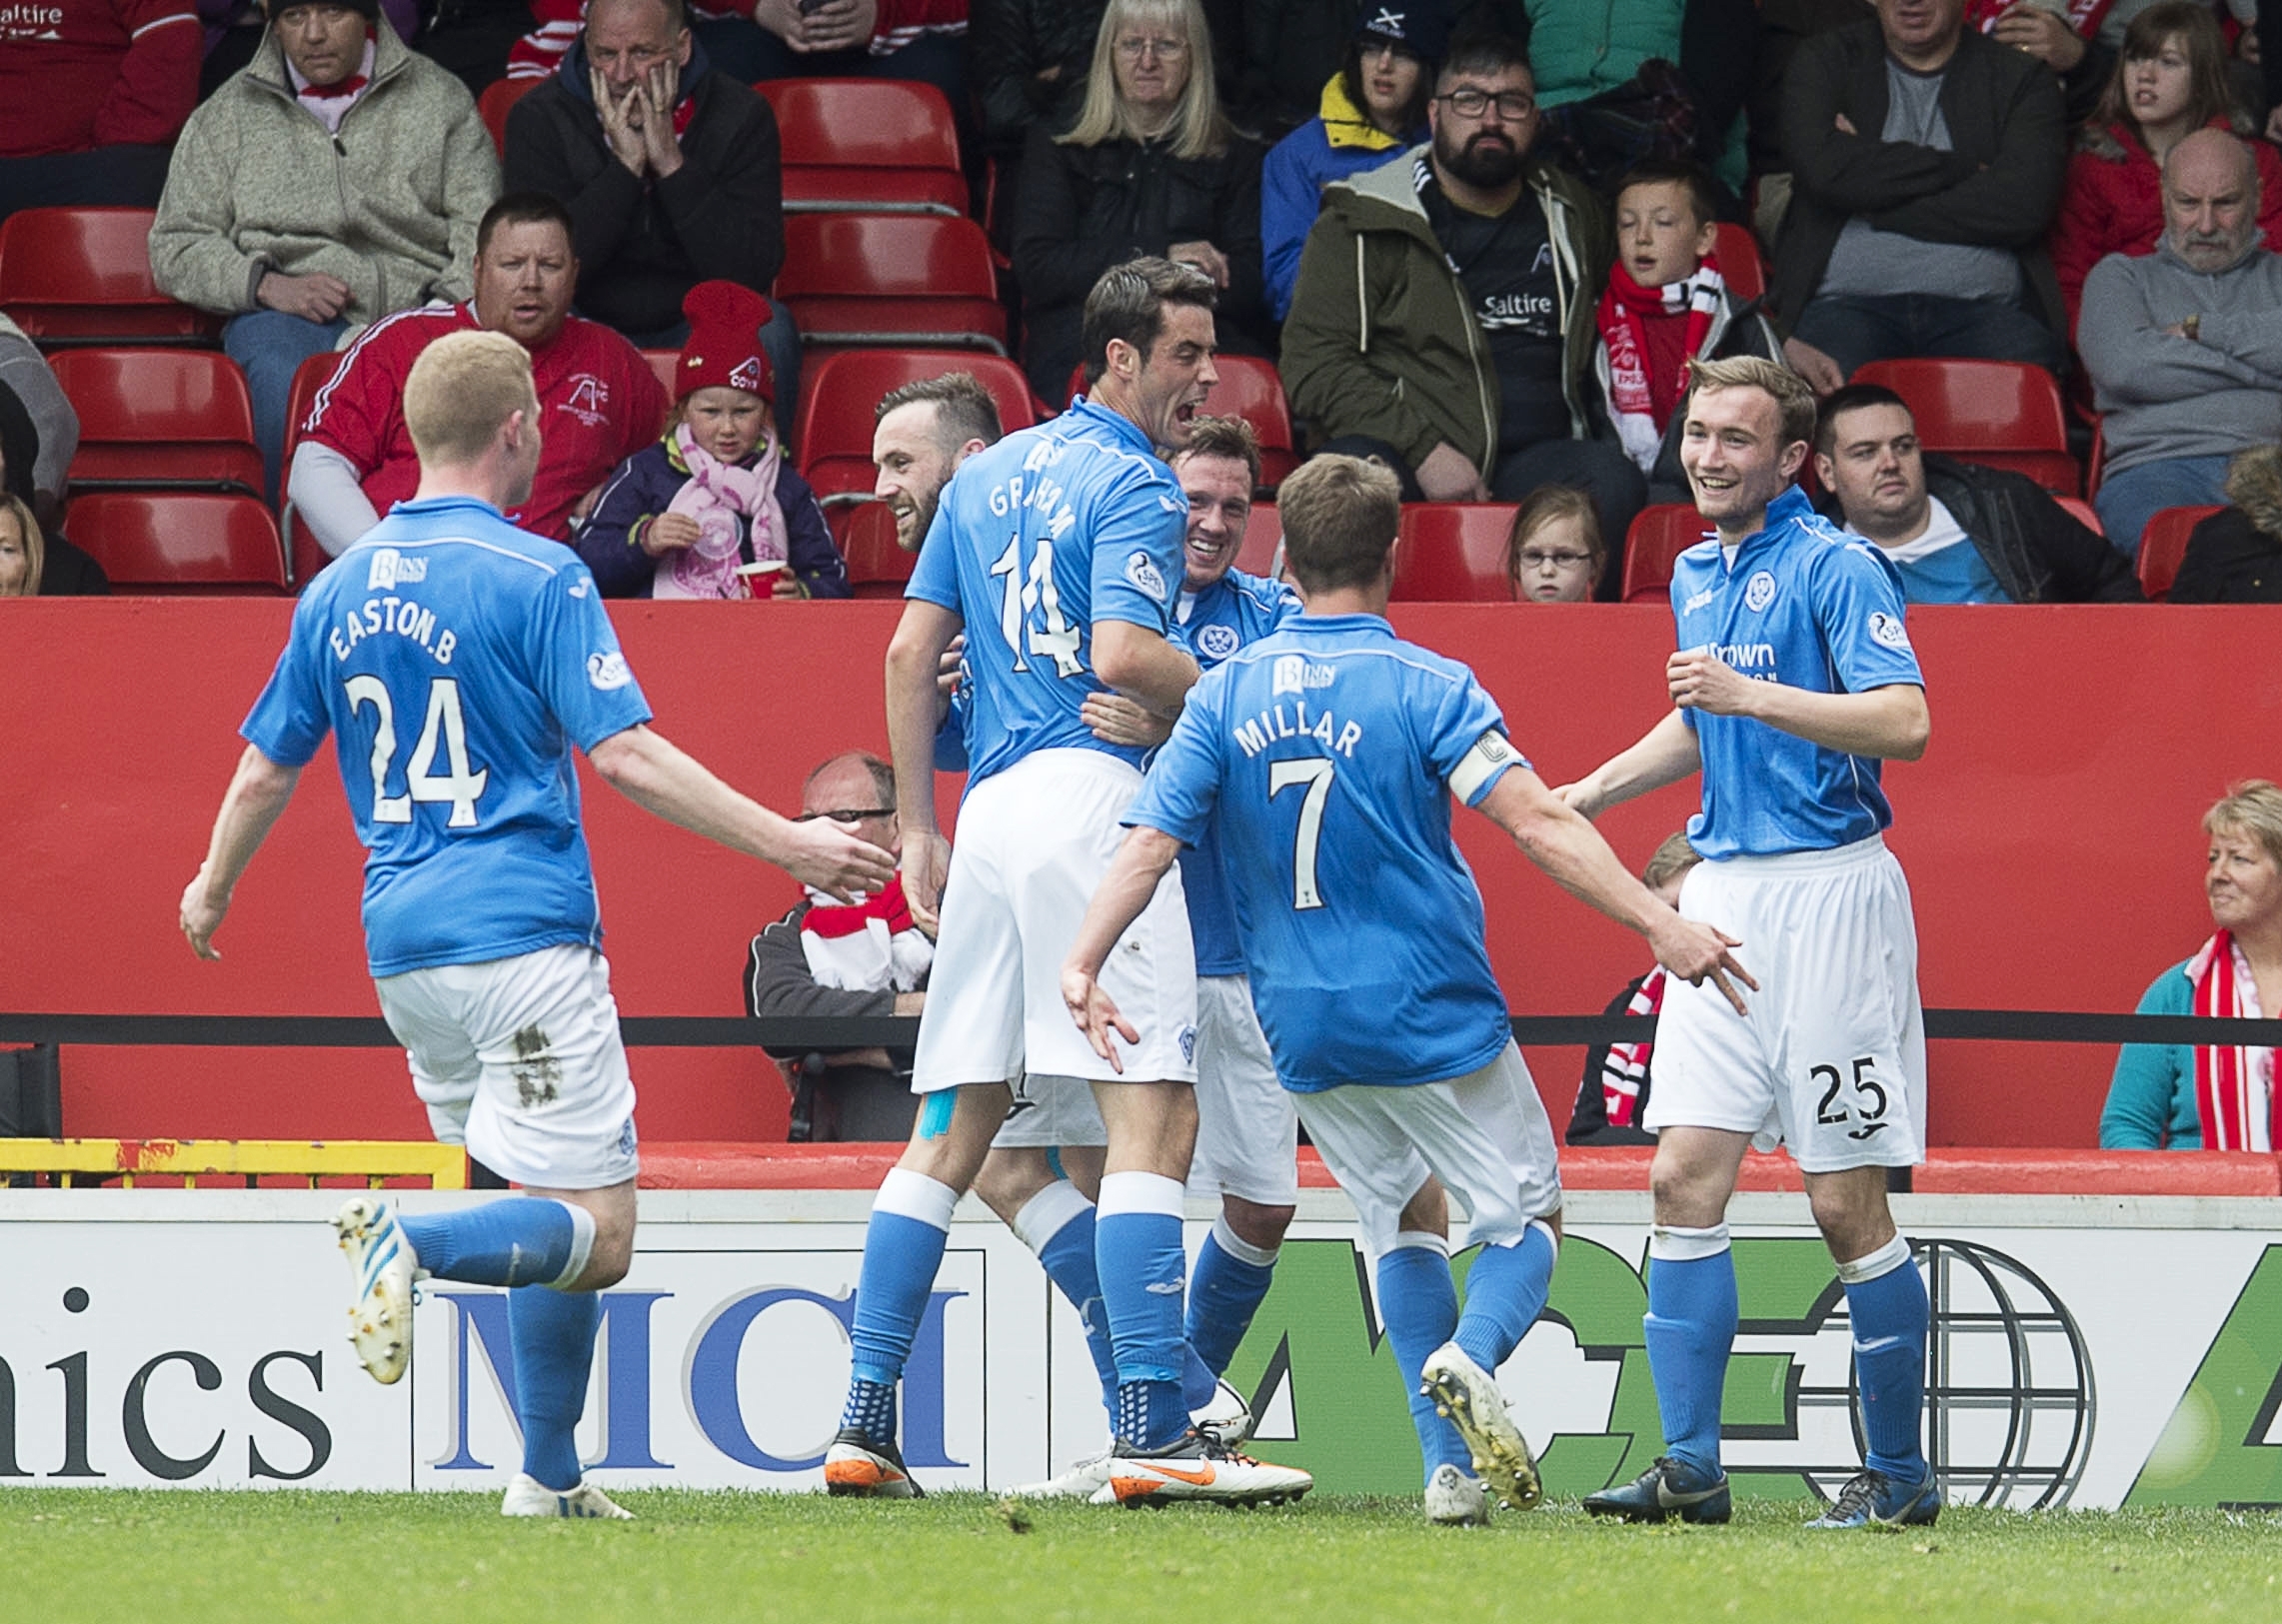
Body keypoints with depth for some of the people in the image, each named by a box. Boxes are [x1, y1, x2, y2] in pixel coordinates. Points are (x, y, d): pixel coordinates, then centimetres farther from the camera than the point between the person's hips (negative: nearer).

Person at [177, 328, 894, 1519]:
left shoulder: (337, 593, 10)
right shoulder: (534, 577, -8)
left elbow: (265, 770, 17)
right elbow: (624, 755, -15)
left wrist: (212, 889, 36)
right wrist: (786, 843, -10)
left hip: (403, 945, 7)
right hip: (522, 932, -7)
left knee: (553, 1221, 17)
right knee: (595, 1231, -8)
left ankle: (550, 1475, 13)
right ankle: (410, 1242, -31)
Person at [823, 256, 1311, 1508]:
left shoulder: (986, 476, 19)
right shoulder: (1133, 486, -5)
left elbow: (910, 654, 17)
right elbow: (1124, 654, -19)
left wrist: (918, 828, 19)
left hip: (990, 804, 8)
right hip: (1093, 795, -8)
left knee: (951, 1133, 10)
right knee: (1154, 1113, -10)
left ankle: (863, 1421, 7)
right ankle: (1153, 1428, -18)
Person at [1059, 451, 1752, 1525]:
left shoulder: (1226, 695, 3)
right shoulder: (1426, 687, -9)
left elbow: (1150, 841, -5)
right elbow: (1536, 822, -18)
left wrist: (1083, 963, -6)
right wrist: (1656, 922, -20)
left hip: (1301, 1030, 4)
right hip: (1435, 1020, -4)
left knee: (1398, 1217, 21)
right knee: (1527, 1214, 9)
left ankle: (1450, 1466, 9)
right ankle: (1469, 1359, -23)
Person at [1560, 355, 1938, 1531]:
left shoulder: (1833, 568, -10)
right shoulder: (1696, 575, 15)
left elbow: (1906, 722, -22)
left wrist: (1751, 694, -27)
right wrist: (1583, 795, 22)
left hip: (1830, 893, -7)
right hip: (1724, 893, 7)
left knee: (1846, 1203, -4)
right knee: (1685, 1175, -2)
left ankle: (1899, 1476, 6)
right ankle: (1689, 1468, -2)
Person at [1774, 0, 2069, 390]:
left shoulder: (2022, 77, 15)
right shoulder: (1824, 62, 17)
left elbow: (2023, 207, -3)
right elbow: (1824, 168, -4)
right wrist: (1963, 169, 0)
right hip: (1850, 303, 0)